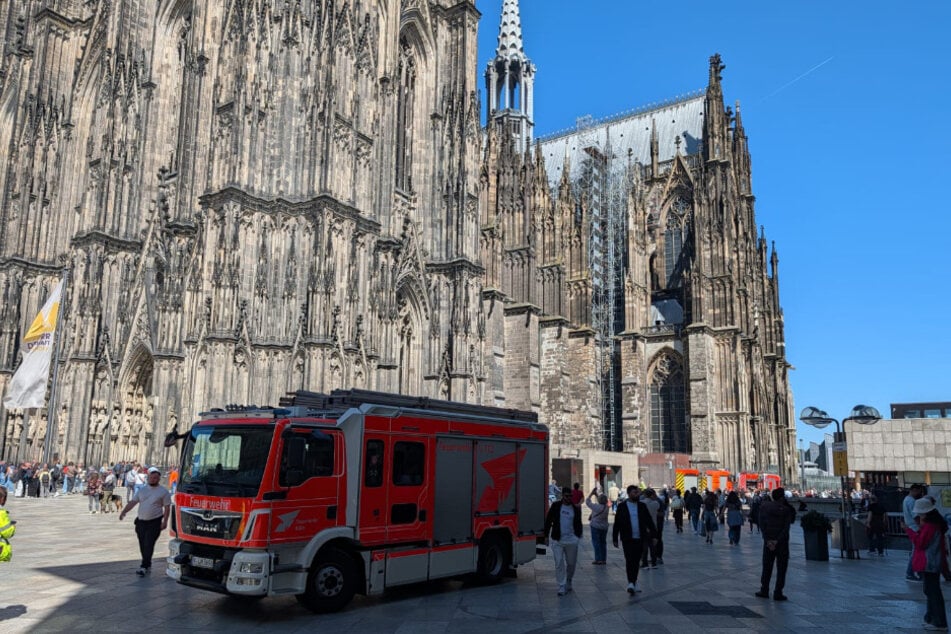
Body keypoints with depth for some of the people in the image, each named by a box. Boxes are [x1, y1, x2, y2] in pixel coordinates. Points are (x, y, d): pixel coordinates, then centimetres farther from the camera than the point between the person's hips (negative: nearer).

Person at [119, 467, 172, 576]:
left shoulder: (163, 491, -1)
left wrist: (165, 521, -12)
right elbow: (132, 502, 8)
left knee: (149, 545, -11)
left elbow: (167, 507, -4)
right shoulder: (142, 490, 12)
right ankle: (148, 565, 23)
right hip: (141, 521, 5)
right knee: (142, 545, 10)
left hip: (154, 522, -5)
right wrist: (123, 512, -7)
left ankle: (144, 567, -10)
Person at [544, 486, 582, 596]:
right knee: (559, 564, -4)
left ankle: (568, 582, 33)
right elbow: (548, 521, 6)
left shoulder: (576, 509, 6)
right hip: (557, 540, -2)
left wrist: (578, 536, 0)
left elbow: (578, 524, 13)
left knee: (571, 563, 11)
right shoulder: (555, 506, 1)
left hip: (571, 540, 2)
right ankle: (562, 587, 2)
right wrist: (546, 535, 3)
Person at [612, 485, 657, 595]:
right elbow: (617, 523, 1)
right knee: (629, 560, -11)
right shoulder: (622, 506, -1)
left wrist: (653, 535, 3)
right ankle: (631, 582, -12)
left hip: (640, 539, 3)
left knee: (636, 561, 9)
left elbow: (649, 521, 9)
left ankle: (633, 582, 21)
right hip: (627, 539, -3)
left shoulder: (642, 506, 7)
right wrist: (615, 538, 0)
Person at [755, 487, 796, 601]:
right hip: (782, 542, -2)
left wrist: (768, 540, -9)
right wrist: (777, 541, -14)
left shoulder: (764, 507, -3)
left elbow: (762, 525, -8)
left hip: (768, 541, 2)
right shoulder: (786, 509, -7)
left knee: (767, 567, 13)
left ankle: (764, 591, 17)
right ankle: (778, 593, 5)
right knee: (781, 568, 7)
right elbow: (786, 527, -13)